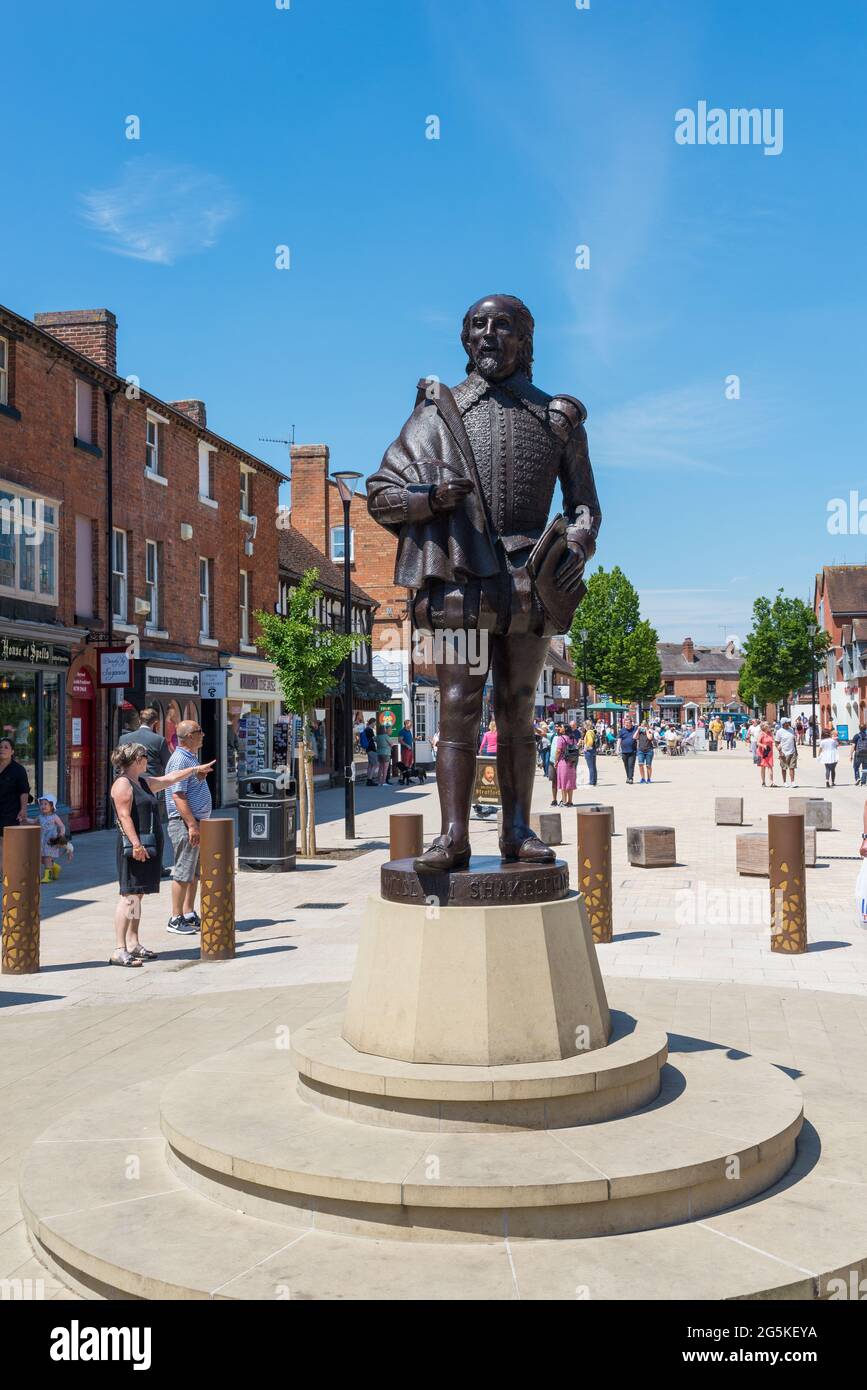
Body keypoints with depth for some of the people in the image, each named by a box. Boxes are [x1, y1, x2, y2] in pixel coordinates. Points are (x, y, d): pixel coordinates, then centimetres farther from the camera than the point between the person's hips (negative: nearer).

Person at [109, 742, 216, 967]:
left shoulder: (143, 782, 20)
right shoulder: (122, 783, -9)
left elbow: (169, 778, 35)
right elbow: (124, 816, -18)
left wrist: (195, 769, 44)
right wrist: (136, 844, -25)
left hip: (148, 846, 10)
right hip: (135, 847, -10)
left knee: (137, 895, 12)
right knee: (129, 895, -13)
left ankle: (133, 944, 17)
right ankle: (119, 950, -16)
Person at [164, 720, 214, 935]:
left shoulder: (191, 757, 16)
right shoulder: (180, 759, -16)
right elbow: (178, 796, -22)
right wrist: (192, 825, -25)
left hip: (197, 821, 10)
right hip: (185, 822, -10)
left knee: (195, 872, 14)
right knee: (183, 873, -6)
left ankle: (189, 914, 22)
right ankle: (176, 920, -1)